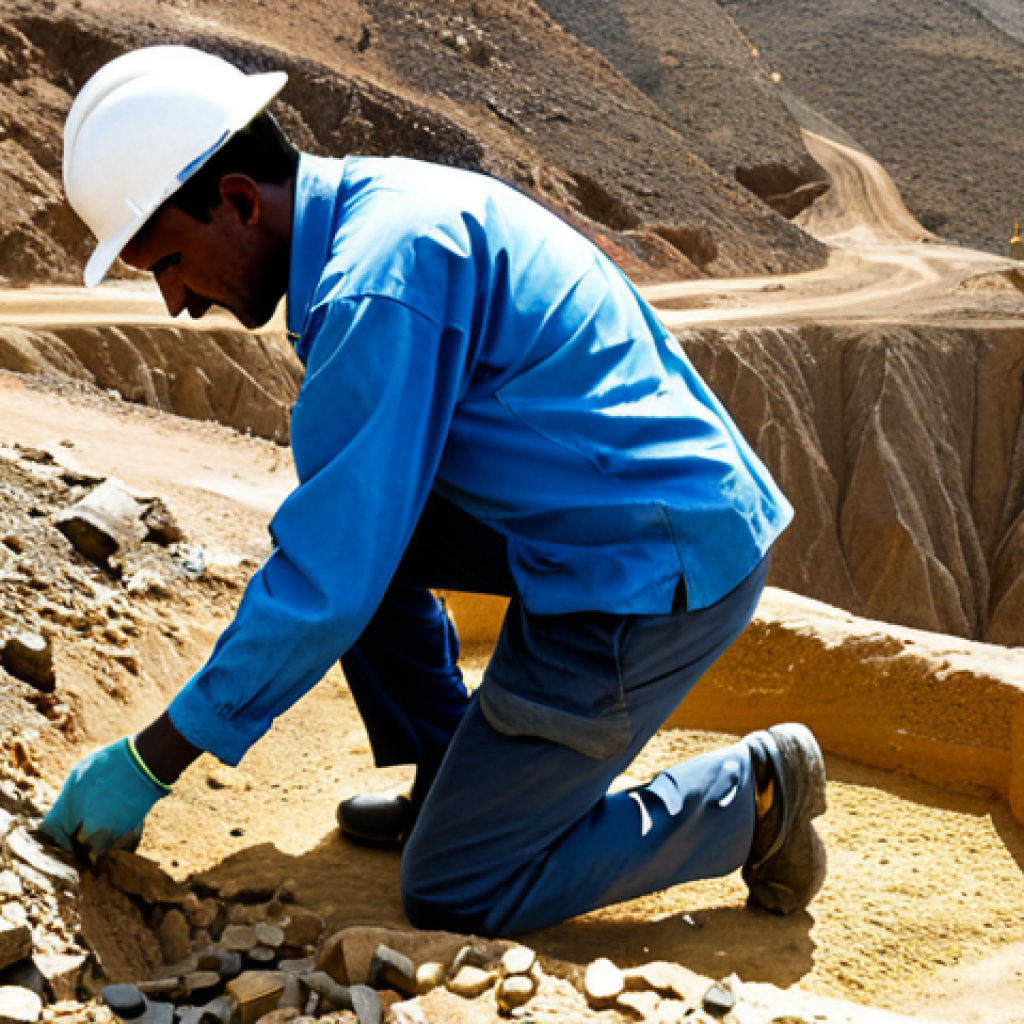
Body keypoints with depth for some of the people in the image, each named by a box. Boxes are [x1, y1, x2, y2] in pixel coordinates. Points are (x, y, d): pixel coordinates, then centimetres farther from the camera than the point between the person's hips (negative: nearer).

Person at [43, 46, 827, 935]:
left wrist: (151, 762, -13)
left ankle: (748, 796, 7)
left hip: (653, 577, -9)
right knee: (341, 519, 14)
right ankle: (454, 783, 21)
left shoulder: (379, 277, -21)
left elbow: (333, 574, -22)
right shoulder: (381, 203, 9)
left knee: (454, 896, 1)